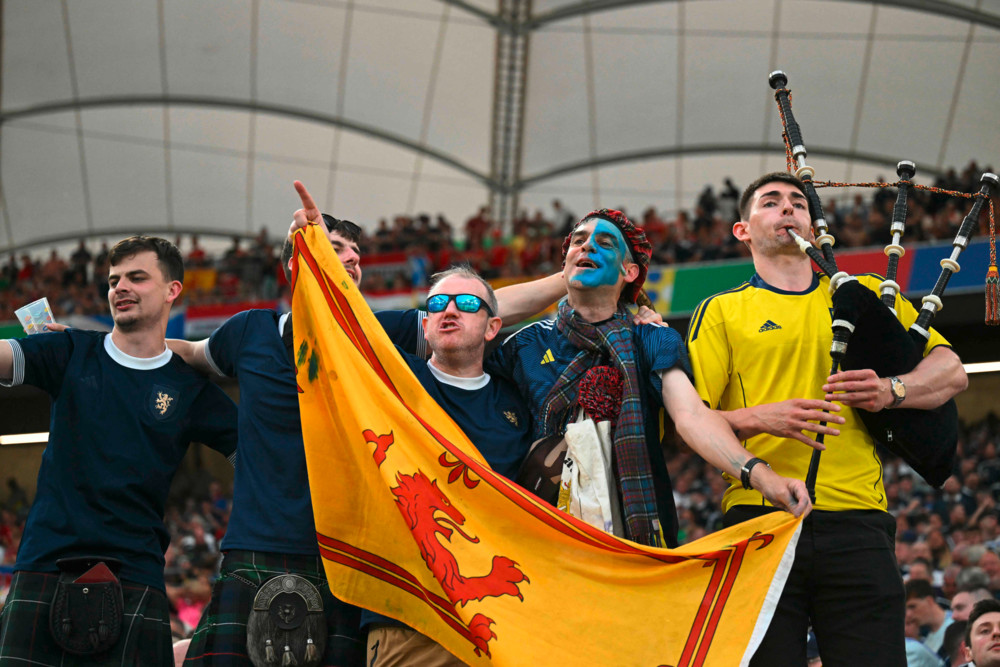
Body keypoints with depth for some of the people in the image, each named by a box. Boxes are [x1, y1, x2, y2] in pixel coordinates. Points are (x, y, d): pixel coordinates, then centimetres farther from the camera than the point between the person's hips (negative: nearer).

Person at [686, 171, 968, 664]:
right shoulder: (721, 312, 16)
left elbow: (950, 370, 16)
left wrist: (891, 390, -5)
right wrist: (758, 419, -14)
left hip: (856, 521, 1)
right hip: (759, 517, -1)